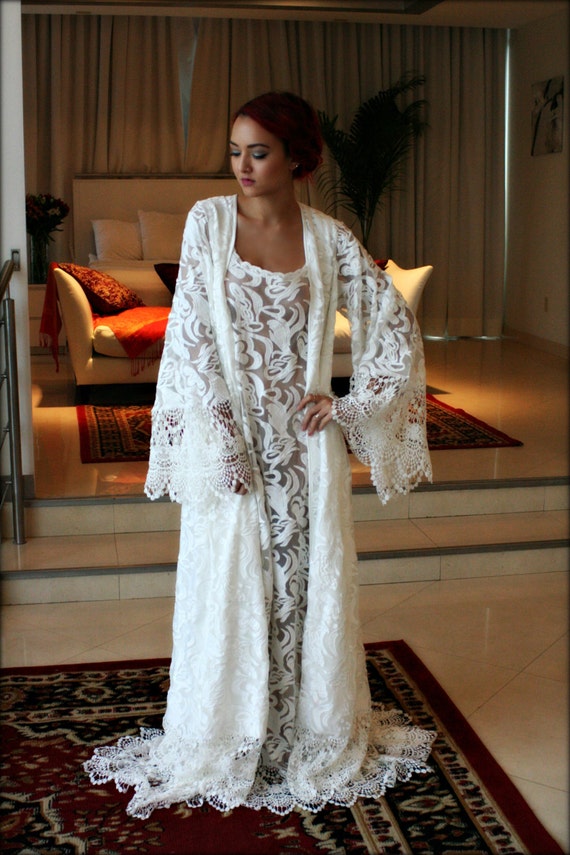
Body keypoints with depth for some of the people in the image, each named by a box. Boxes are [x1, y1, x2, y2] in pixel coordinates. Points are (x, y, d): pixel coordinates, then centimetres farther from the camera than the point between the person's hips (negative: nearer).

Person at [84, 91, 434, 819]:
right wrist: (224, 443, -12)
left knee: (311, 585, 9)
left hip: (305, 442, 1)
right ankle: (223, 744, 22)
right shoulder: (210, 220, -2)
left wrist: (354, 404, -1)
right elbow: (191, 332, -6)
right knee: (228, 589, 6)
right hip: (228, 438, -1)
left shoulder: (328, 237, 1)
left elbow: (396, 325, 6)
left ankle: (317, 734, 27)